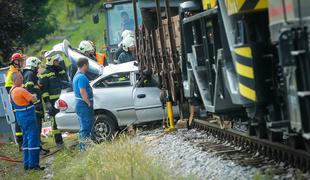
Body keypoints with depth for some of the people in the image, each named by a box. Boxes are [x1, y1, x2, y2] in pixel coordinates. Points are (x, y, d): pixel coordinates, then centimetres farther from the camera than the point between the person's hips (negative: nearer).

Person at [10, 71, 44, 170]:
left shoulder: (12, 91, 11)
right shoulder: (21, 90, -19)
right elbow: (34, 99, -18)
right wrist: (34, 96, 6)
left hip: (20, 117, 10)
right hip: (28, 117, -10)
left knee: (26, 140, 15)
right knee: (33, 140, -7)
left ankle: (27, 164, 17)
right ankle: (33, 164, -8)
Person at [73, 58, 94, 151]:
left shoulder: (77, 76, 16)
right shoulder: (82, 77, -17)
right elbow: (83, 92, -24)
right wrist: (89, 103, -19)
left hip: (79, 104, 11)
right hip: (84, 105, -11)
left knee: (84, 126, 15)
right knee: (86, 127, -7)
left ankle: (83, 146, 20)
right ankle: (85, 146, -7)